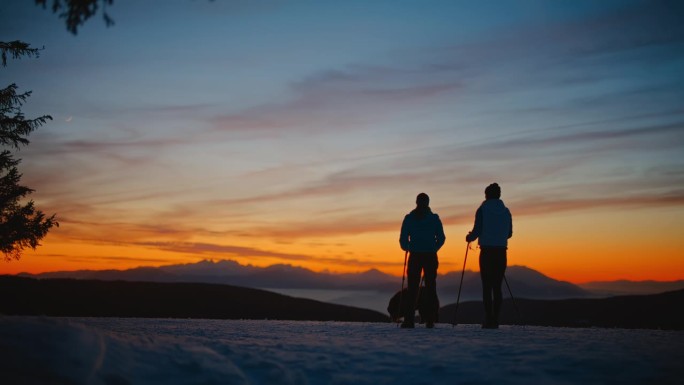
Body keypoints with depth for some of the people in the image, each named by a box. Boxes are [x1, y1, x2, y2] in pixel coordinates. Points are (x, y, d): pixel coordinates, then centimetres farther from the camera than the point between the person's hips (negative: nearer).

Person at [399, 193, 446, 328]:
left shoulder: (409, 218, 1)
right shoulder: (434, 218, 2)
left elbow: (403, 239, 0)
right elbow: (441, 238, 2)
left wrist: (408, 248, 21)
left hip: (415, 256, 0)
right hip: (431, 257, 0)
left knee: (412, 288, 3)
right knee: (430, 288, 5)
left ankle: (409, 320, -4)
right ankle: (430, 320, 2)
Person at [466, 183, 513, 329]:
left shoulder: (483, 210, -3)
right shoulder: (506, 211, 10)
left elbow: (477, 230, -8)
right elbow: (509, 233, 15)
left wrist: (469, 237, 13)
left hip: (487, 252, -4)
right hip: (501, 252, 4)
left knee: (487, 286, -2)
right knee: (497, 286, 6)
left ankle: (489, 319, -7)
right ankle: (495, 320, 2)